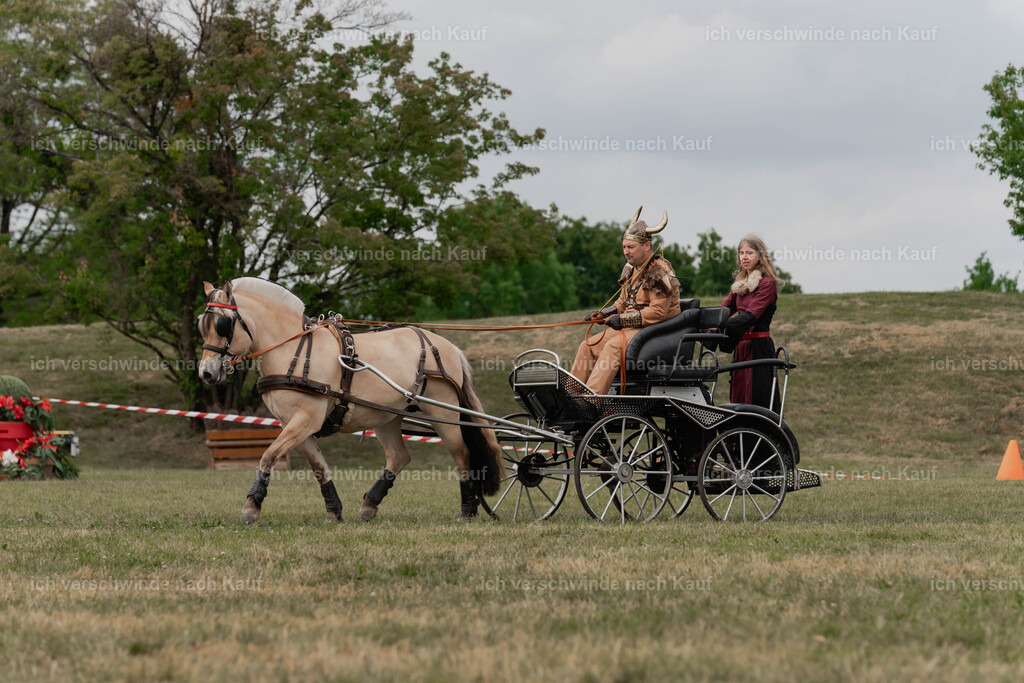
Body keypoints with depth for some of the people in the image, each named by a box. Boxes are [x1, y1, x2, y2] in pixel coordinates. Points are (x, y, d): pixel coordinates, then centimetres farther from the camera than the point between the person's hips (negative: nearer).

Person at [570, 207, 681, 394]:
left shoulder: (660, 272, -15)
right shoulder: (631, 270, 14)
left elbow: (657, 312, -22)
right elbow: (623, 303, 23)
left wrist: (623, 319, -20)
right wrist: (601, 314, 5)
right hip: (630, 327, 9)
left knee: (613, 346, -31)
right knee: (589, 345, -2)